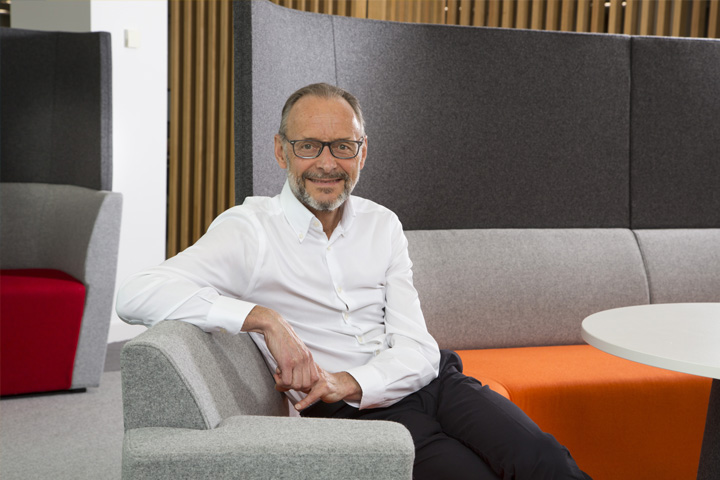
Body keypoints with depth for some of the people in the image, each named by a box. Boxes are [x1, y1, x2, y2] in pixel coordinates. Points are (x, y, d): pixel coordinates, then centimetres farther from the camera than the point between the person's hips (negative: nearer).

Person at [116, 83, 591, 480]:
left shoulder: (382, 225, 11)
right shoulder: (250, 229, -3)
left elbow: (418, 352, 4)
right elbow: (135, 295, -18)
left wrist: (347, 383, -17)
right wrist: (262, 318, -24)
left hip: (432, 381, 5)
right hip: (355, 411, -4)